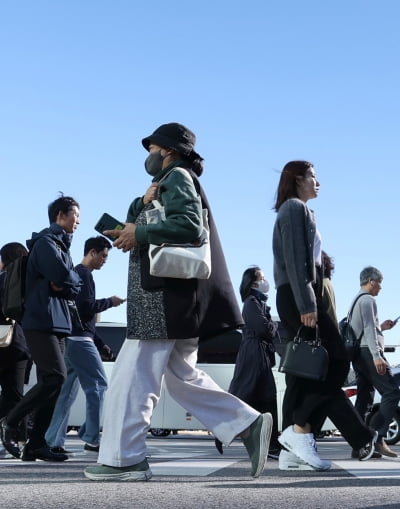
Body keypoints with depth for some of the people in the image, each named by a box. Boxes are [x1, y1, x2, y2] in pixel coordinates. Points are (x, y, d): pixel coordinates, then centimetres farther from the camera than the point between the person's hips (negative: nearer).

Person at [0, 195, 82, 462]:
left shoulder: (61, 245, 23)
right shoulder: (46, 242, -5)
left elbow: (75, 288, 15)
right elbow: (63, 275, -20)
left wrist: (65, 284, -5)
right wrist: (73, 279, 1)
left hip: (57, 323, 9)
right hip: (42, 321, -9)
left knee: (52, 381, 4)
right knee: (55, 377, -17)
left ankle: (36, 444, 3)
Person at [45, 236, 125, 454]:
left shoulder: (77, 274, 24)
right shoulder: (84, 274, -7)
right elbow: (86, 308, -19)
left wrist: (100, 345, 23)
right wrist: (110, 302, -4)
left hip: (72, 338, 10)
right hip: (79, 339, -10)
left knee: (67, 391, 7)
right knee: (98, 385, -6)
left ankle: (53, 441, 5)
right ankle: (91, 438, -6)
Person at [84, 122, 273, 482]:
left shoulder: (177, 177, -4)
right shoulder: (166, 183, 26)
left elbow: (189, 224, -21)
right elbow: (132, 226, 17)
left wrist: (139, 234, -16)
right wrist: (143, 202, -2)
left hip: (167, 297, -10)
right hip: (171, 299, 10)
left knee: (132, 377, -8)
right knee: (182, 377, 12)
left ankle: (123, 460, -4)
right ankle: (249, 424, 8)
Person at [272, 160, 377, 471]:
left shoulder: (297, 209, 25)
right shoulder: (296, 207, -5)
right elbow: (295, 260, -16)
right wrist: (307, 304, -22)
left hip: (296, 299, 10)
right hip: (299, 297, -10)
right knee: (336, 363, -8)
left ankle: (292, 450, 2)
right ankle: (300, 429, -10)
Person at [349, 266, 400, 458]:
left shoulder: (356, 300, 24)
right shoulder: (368, 299, -6)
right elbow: (369, 328, -17)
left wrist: (381, 327, 24)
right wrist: (376, 355, -25)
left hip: (360, 355, 10)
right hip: (368, 352, -10)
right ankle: (378, 438, -23)